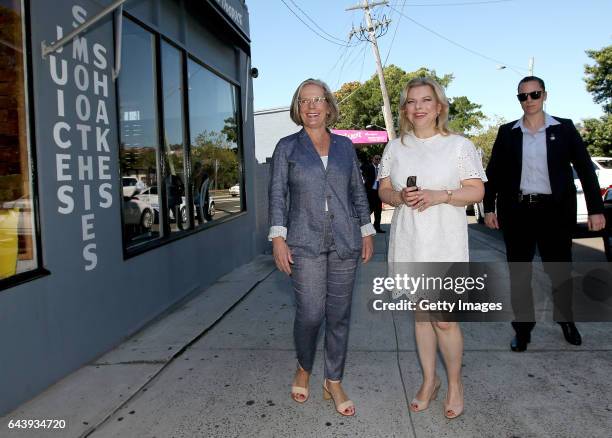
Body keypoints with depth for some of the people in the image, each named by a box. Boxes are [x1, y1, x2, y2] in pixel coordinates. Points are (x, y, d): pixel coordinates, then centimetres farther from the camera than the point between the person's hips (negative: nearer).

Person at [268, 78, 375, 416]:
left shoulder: (344, 146, 11)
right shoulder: (287, 147, 5)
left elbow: (358, 191, 14)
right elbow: (277, 194, 1)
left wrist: (367, 231, 8)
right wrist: (278, 238, -7)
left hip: (344, 241, 2)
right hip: (305, 242, -2)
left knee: (339, 314, 6)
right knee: (310, 313, -6)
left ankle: (333, 382, 22)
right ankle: (304, 368, 24)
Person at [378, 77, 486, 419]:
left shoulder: (459, 145, -1)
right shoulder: (395, 148, 10)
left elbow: (477, 191, -2)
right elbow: (384, 190, 11)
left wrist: (440, 195, -18)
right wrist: (399, 197, -11)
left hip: (445, 242, -3)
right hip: (407, 241, 4)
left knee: (444, 319, -3)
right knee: (420, 314, 13)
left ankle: (455, 382, 22)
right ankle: (430, 380, 30)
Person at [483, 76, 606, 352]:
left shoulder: (564, 128, 3)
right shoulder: (507, 132, 5)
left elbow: (585, 168, 1)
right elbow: (493, 172, 6)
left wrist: (595, 209, -4)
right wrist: (489, 208, 0)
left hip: (554, 210, 0)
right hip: (517, 211, 1)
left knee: (559, 269, 10)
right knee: (519, 272, 7)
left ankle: (566, 319, 34)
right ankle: (522, 328, 20)